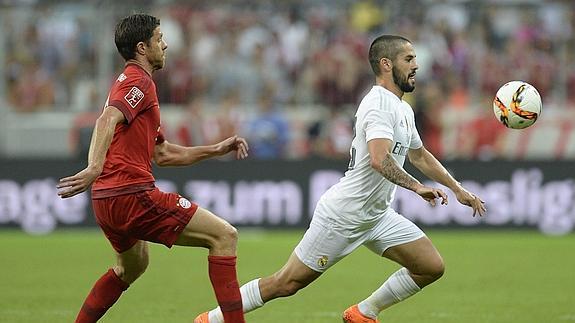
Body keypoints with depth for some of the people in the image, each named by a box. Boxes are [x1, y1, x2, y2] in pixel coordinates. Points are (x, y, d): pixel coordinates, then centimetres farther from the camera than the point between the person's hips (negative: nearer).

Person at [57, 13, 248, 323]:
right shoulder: (139, 81, -5)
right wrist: (95, 167, -40)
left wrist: (216, 149, 25)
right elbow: (107, 120, -25)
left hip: (107, 202, 11)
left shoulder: (130, 83, 26)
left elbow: (163, 154, 28)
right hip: (132, 195, -11)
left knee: (132, 266, 36)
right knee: (224, 236, -10)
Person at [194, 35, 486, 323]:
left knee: (432, 267, 0)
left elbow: (420, 156, 29)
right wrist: (416, 187, -37)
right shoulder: (378, 105, -19)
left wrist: (458, 190, 28)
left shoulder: (403, 110, 13)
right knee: (287, 283, -5)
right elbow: (379, 160, -35)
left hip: (376, 216, 9)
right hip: (342, 215, -9)